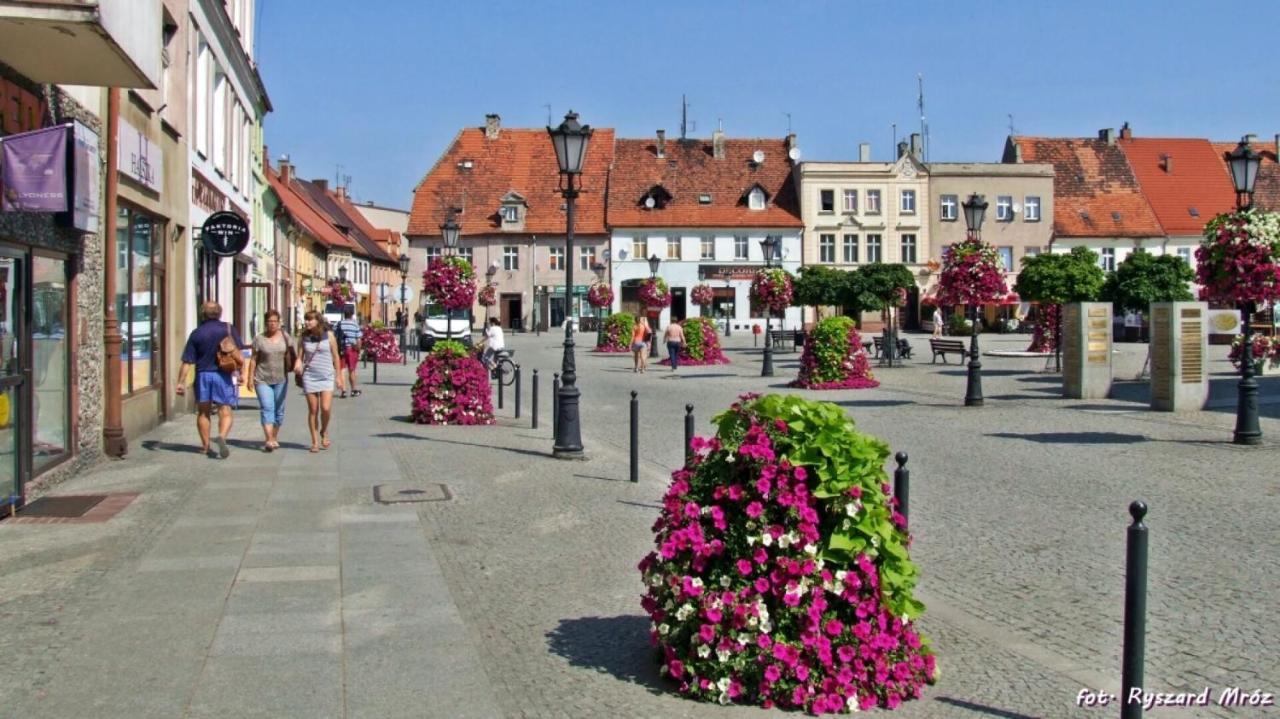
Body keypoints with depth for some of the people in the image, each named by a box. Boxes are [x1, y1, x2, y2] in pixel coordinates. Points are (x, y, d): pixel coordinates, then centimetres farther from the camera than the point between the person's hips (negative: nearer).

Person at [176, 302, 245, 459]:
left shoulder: (196, 333, 2)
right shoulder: (228, 329, 0)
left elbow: (187, 361, 0)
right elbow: (237, 353, -5)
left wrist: (181, 382, 2)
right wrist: (239, 372, 4)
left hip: (203, 375, 1)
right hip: (223, 375, -1)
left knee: (203, 412, 13)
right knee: (225, 412, 0)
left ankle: (205, 446, 18)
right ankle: (222, 436, -27)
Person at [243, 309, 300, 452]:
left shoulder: (285, 336, 3)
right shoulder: (259, 339, -2)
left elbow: (295, 352, 5)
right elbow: (253, 359, 1)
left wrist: (298, 361, -17)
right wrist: (250, 378, -1)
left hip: (281, 379, 3)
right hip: (262, 380, -3)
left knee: (279, 410, 10)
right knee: (267, 409, -13)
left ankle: (275, 438, 25)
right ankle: (269, 440, -19)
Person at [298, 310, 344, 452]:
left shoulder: (328, 335, 0)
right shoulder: (305, 337, 4)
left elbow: (335, 357, 5)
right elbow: (301, 355, 9)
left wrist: (339, 376, 5)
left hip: (326, 377, -1)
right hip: (309, 377, 1)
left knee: (326, 408, -13)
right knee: (313, 410, 3)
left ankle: (324, 431, 17)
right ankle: (315, 442, 13)